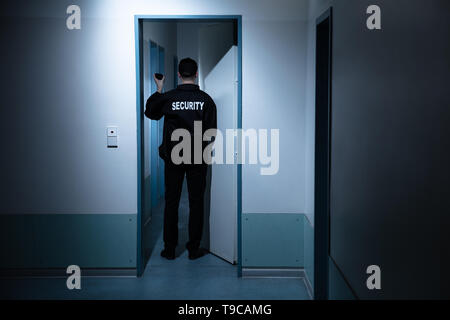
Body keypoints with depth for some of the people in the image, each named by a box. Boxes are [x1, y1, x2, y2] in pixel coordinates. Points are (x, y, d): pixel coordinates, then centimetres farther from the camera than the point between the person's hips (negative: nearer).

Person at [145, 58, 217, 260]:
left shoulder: (168, 97, -6)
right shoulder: (206, 99, -5)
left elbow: (150, 112, 12)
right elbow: (212, 130, -2)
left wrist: (159, 90, 18)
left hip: (173, 158, 0)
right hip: (198, 159, 0)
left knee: (171, 202, 9)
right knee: (196, 203, 7)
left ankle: (169, 249, 14)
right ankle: (194, 249, 12)